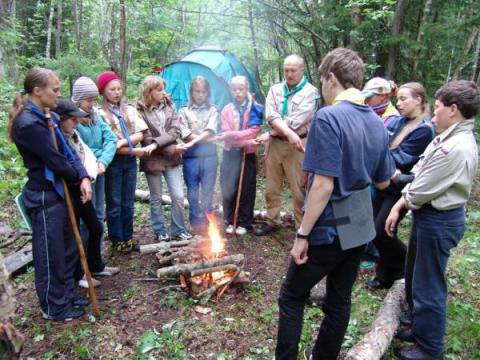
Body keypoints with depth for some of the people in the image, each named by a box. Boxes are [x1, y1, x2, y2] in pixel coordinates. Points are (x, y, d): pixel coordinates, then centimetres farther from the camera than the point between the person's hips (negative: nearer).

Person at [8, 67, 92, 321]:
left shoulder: (49, 118, 8)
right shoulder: (28, 124, -21)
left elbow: (68, 153, 6)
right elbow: (55, 161, -20)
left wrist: (83, 178, -10)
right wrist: (77, 178, -2)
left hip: (59, 191, 9)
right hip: (44, 197, -9)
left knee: (67, 250, 20)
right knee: (51, 256, 8)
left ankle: (68, 295, 37)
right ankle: (54, 308, 27)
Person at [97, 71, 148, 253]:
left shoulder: (130, 110, 8)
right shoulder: (101, 114, -7)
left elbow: (139, 135, 1)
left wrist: (122, 142, -16)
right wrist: (135, 150, -12)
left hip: (130, 161, 4)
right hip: (113, 162, -4)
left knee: (128, 203, 12)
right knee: (114, 204, 6)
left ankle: (128, 237, 25)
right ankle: (117, 239, 19)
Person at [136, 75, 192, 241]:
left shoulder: (169, 106, 4)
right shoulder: (141, 111, -8)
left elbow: (175, 131, -6)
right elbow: (147, 139, -13)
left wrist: (156, 143, -20)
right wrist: (172, 149, -16)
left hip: (171, 159, 3)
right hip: (153, 160, -3)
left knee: (178, 196, 4)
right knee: (156, 199, 11)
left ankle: (179, 229, 21)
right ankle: (160, 231, 26)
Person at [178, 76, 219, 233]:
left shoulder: (212, 110, 10)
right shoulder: (184, 111, 8)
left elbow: (210, 131, -6)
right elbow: (185, 134, -4)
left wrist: (194, 140, -19)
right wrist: (205, 139, -9)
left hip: (209, 154, 1)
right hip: (191, 155, 0)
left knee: (208, 190, 5)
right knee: (193, 190, 5)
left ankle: (206, 221, 18)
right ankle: (196, 221, 17)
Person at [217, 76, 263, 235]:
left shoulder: (255, 108, 0)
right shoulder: (227, 110, 6)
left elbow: (252, 132, -12)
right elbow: (226, 133, -6)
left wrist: (231, 135, -19)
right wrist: (245, 141, -18)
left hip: (248, 155, -1)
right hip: (230, 154, 1)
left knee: (247, 190, 5)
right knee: (228, 190, 1)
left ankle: (245, 223, 18)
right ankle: (230, 222, 17)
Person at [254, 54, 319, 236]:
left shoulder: (310, 92, -2)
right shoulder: (275, 89, 10)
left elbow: (296, 121, -14)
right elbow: (270, 115, -8)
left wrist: (271, 133, -12)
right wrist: (288, 133, -23)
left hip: (296, 146, -4)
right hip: (274, 144, 5)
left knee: (299, 190, -1)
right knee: (271, 187, 14)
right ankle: (271, 221, 30)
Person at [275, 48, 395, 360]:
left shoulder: (329, 117, -20)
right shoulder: (377, 122, 5)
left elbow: (323, 185, -23)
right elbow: (383, 182, 13)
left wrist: (302, 234, -16)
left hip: (329, 229, -7)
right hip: (361, 228, 8)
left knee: (292, 297, 11)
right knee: (340, 299, 19)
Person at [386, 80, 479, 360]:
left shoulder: (457, 149, -25)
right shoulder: (448, 139, 6)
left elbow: (421, 192, -20)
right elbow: (418, 176, 7)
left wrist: (404, 203, 1)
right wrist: (397, 208, 2)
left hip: (438, 222, -10)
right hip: (429, 216, 10)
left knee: (428, 287, 7)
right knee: (415, 278, 24)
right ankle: (421, 329, 44)